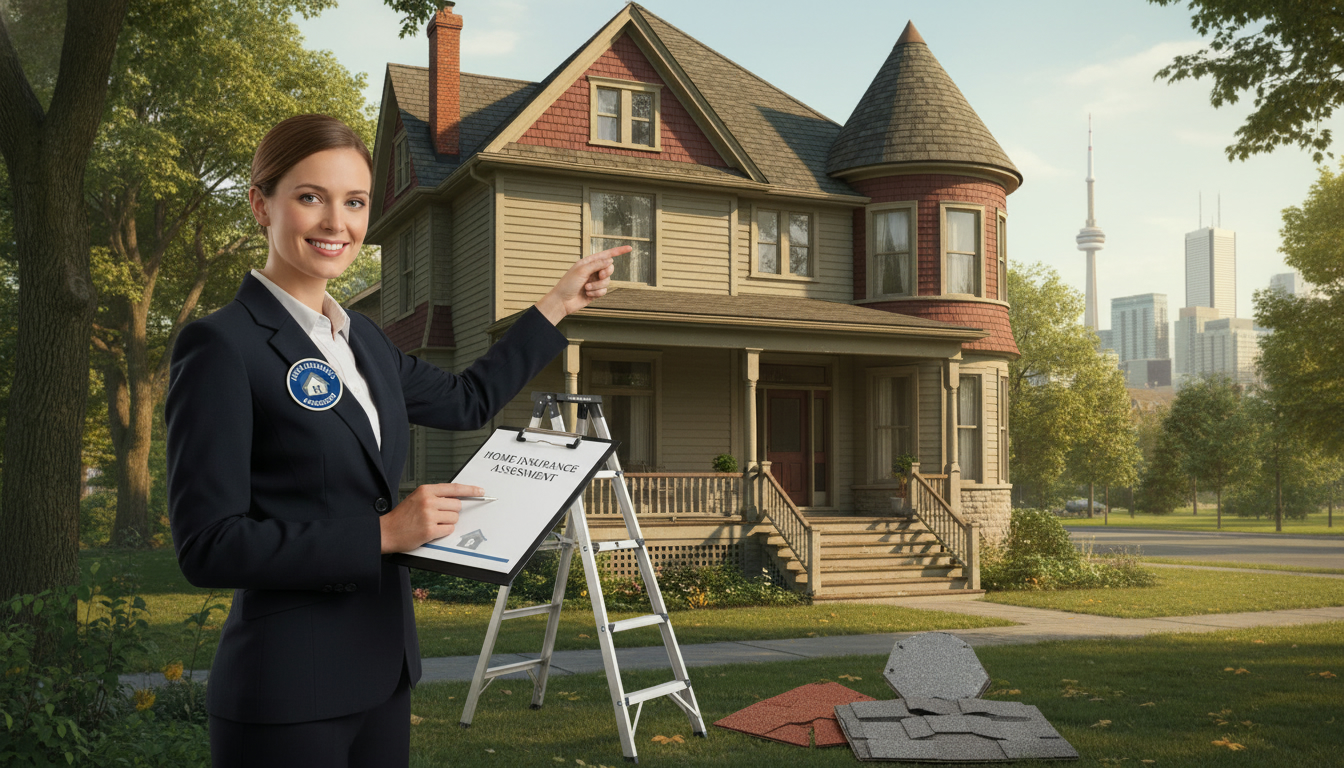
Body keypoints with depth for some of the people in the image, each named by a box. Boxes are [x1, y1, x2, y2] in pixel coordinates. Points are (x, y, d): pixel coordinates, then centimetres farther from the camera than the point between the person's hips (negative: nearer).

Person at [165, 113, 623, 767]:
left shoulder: (364, 339, 11)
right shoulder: (220, 347, -13)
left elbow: (466, 400, 26)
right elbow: (208, 546, -17)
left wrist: (558, 304, 27)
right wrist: (384, 533, -19)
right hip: (287, 695, -7)